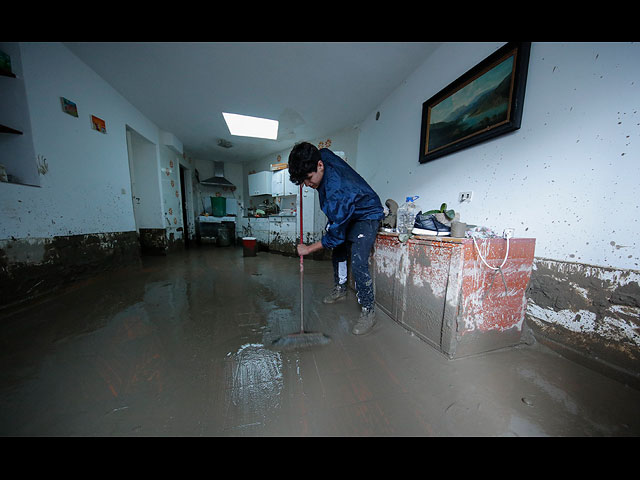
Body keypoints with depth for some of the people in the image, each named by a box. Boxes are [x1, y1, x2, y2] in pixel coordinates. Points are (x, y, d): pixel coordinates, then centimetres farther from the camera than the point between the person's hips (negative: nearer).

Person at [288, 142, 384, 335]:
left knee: (358, 264, -22)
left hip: (367, 216, -9)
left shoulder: (337, 190, -40)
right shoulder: (322, 155, -16)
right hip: (345, 214, 10)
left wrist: (308, 249, -22)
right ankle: (340, 290, 37)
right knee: (338, 252, 17)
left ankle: (368, 312, -2)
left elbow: (336, 235, -33)